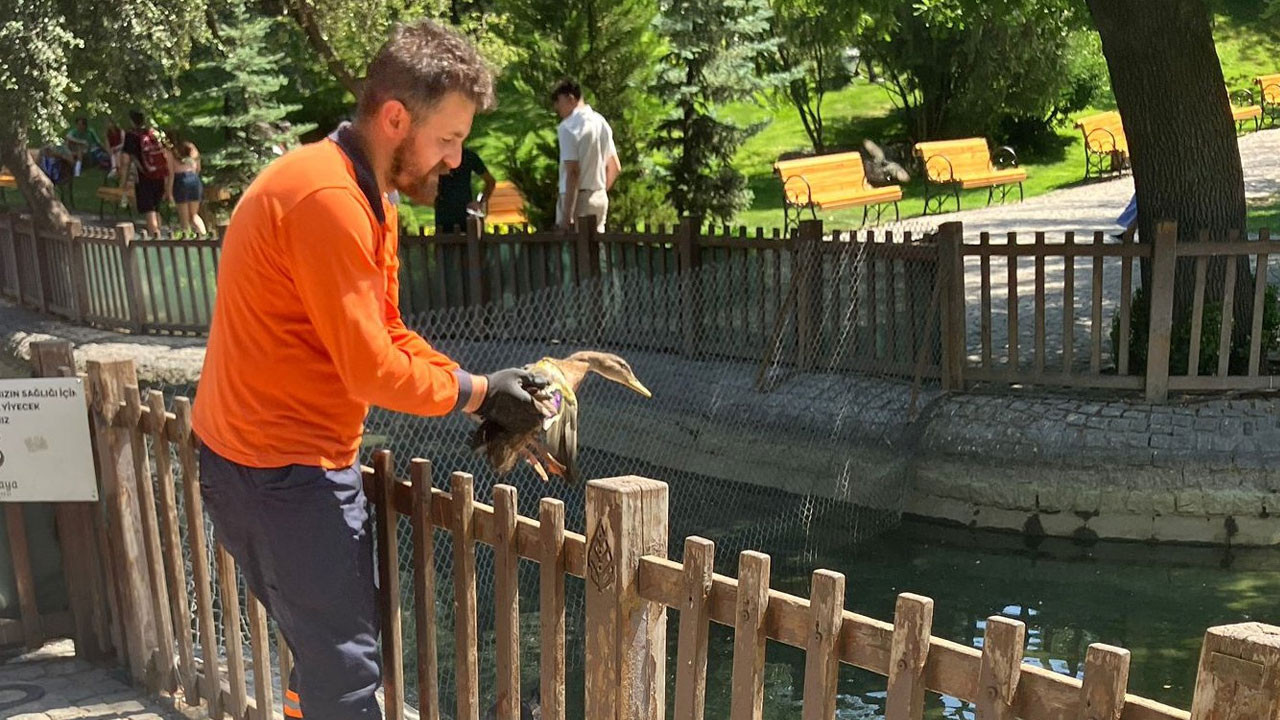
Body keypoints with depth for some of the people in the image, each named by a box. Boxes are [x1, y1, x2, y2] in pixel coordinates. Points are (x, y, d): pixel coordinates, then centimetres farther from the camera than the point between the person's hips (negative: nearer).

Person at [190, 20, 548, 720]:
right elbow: (372, 369, -24)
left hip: (284, 462, 10)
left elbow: (390, 332, 11)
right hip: (285, 474, -10)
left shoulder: (369, 199, 11)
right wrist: (478, 392, -11)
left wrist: (480, 390, -2)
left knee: (323, 654, 21)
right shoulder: (326, 198, -23)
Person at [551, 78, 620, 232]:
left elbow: (573, 172, -20)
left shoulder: (568, 126, -13)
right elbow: (615, 168, 16)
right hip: (600, 197, 8)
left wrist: (567, 215, -21)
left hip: (577, 197, -8)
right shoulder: (601, 122, 12)